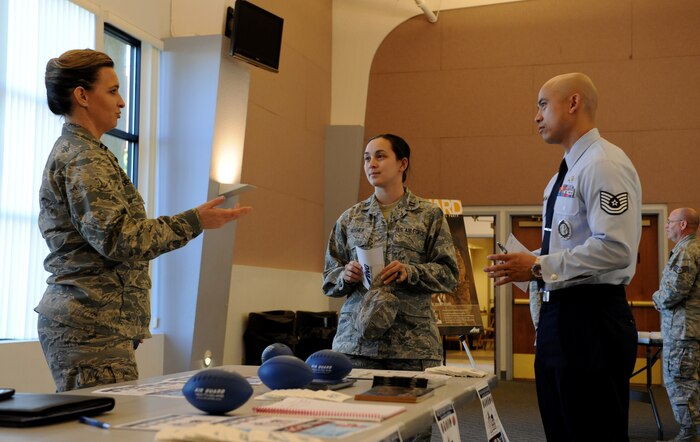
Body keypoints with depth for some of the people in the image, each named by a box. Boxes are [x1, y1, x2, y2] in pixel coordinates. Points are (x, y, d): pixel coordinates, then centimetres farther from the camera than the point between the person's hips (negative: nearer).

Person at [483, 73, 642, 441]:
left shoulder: (605, 164, -14)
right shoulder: (566, 171, 18)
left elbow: (615, 249, -24)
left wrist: (539, 268, -19)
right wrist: (526, 262, 8)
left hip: (591, 317, -10)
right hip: (556, 314, 10)